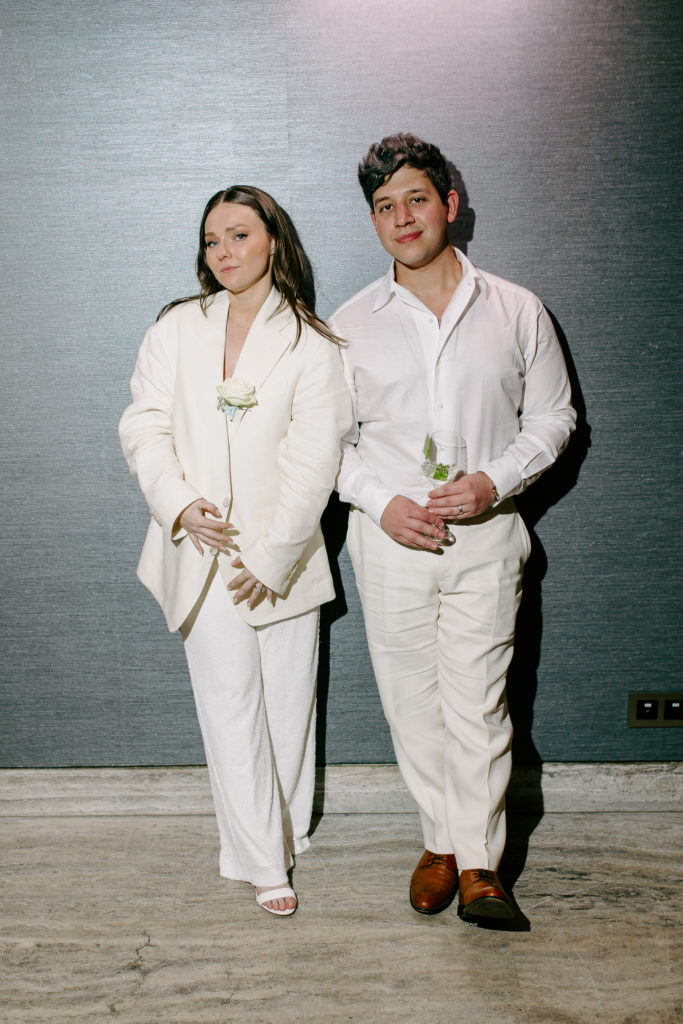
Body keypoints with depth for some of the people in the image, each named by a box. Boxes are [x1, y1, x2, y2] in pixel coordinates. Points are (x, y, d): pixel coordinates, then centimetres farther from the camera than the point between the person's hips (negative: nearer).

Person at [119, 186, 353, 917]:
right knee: (230, 706, 1)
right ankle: (261, 862, 12)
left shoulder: (310, 343, 0)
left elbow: (313, 461, -6)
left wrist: (271, 555, -11)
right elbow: (145, 425, 2)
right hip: (201, 551, 1)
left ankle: (285, 835, 30)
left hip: (282, 554, -1)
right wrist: (178, 504, -14)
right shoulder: (176, 329, 8)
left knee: (288, 701, 8)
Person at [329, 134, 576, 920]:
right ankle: (441, 840, 26)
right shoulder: (349, 325, 4)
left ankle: (478, 861, 13)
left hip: (485, 537, -1)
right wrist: (380, 502, -10)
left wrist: (493, 482, -9)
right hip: (388, 538, 1)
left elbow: (552, 418, 8)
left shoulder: (517, 312, 2)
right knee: (411, 700, 8)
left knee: (477, 700, -2)